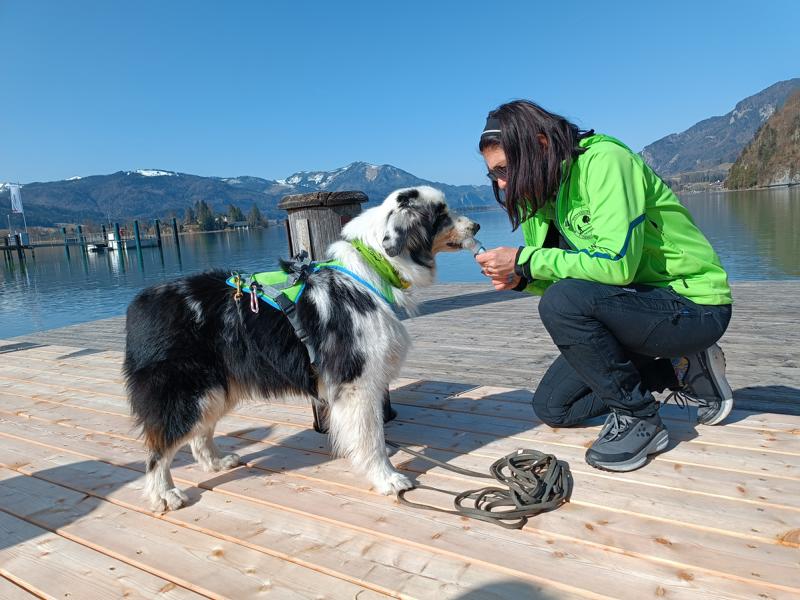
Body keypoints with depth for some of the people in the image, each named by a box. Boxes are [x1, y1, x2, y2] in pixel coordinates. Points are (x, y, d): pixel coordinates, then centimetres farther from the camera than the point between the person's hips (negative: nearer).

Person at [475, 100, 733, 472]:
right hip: (635, 305, 9)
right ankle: (682, 370, 14)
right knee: (552, 407, 7)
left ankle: (637, 418, -11)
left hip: (694, 305, -9)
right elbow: (571, 278, 6)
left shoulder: (604, 161, -21)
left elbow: (616, 263, -33)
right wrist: (522, 278, -13)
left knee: (561, 303, -33)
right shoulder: (549, 193, 4)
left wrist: (526, 259, -25)